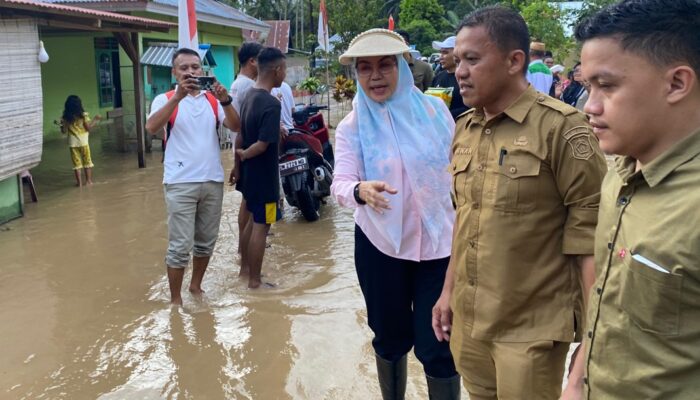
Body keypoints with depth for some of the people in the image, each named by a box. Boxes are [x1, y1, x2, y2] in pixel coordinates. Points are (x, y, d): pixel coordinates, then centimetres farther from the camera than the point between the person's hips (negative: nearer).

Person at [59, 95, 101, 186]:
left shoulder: (66, 118, -3)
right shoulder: (83, 115, -8)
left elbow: (64, 131, 0)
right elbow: (88, 127, -7)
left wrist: (61, 125, 16)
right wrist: (96, 120, 2)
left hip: (73, 143, 1)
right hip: (83, 141, -1)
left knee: (76, 162, 7)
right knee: (87, 161, 11)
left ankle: (79, 182, 6)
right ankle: (89, 180, 13)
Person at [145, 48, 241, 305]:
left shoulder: (213, 99, 8)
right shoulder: (165, 99, -1)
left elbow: (235, 127, -4)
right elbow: (151, 128, -19)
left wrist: (225, 101, -22)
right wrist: (178, 96, -29)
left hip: (213, 181, 4)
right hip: (180, 183, -4)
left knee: (206, 241, 15)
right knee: (180, 245, -3)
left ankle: (196, 286, 32)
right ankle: (175, 299, 9)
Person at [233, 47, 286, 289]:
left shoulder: (249, 96, 6)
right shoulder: (271, 104, -22)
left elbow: (241, 135, 9)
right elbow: (262, 145, -24)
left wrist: (237, 161, 14)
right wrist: (243, 155, -7)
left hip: (249, 172, 9)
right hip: (264, 174, -9)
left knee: (254, 220, 21)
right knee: (261, 226, 1)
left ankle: (244, 265, 33)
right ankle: (254, 281, 10)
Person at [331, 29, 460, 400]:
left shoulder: (433, 109, -4)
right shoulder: (351, 126, -4)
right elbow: (340, 183, -16)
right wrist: (361, 191, -39)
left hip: (438, 242, -1)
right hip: (379, 245, 1)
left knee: (437, 347, 0)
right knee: (390, 338, 17)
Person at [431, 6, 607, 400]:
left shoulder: (561, 127, -16)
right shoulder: (465, 129, 6)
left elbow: (590, 233, -16)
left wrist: (592, 332, -16)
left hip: (532, 328, -6)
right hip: (468, 319, 6)